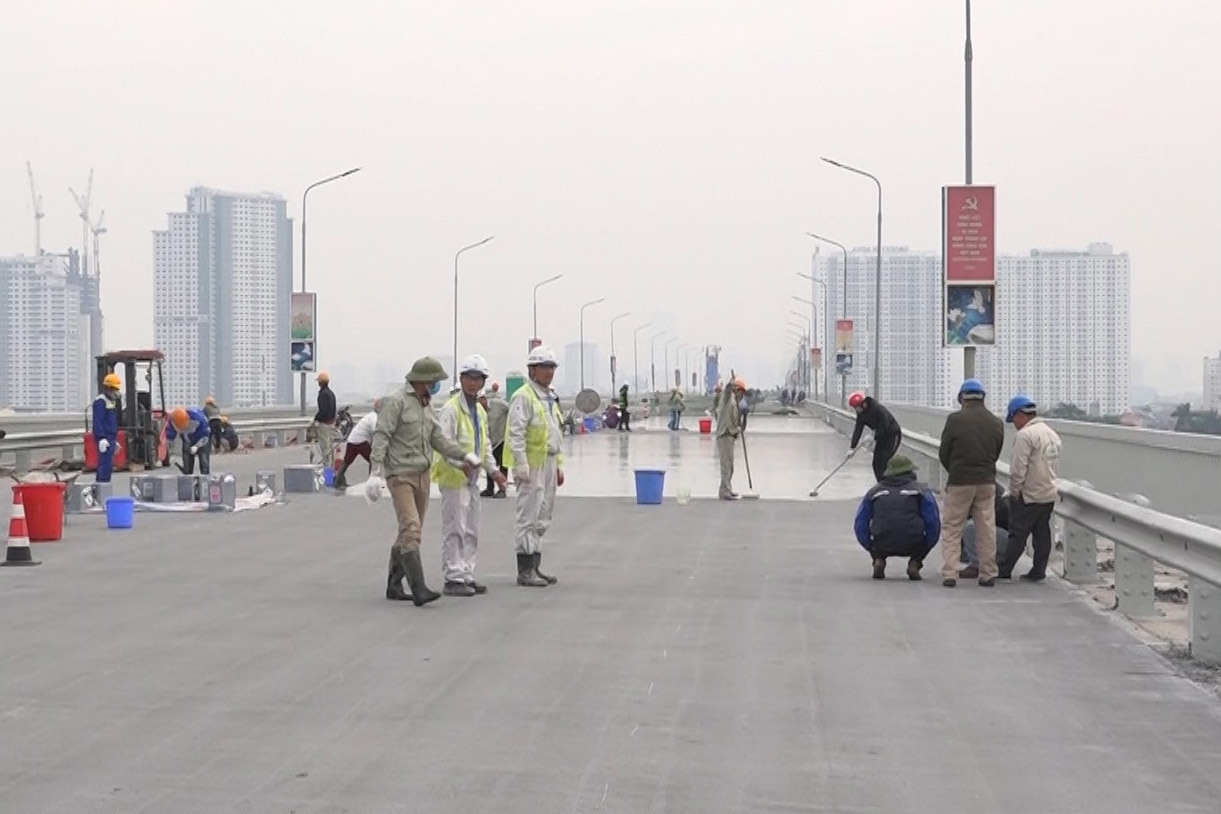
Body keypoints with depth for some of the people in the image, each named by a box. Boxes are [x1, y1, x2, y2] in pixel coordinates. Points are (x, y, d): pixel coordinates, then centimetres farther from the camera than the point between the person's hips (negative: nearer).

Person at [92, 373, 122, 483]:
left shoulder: (112, 401, 20)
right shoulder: (100, 401, -11)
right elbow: (98, 421, -19)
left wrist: (115, 440, 26)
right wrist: (102, 438, -25)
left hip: (111, 439, 10)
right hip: (105, 440, -10)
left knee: (109, 466, 10)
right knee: (106, 465, -14)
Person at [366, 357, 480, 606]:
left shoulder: (426, 406, 16)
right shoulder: (396, 401, -9)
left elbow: (439, 440, 16)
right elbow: (381, 436, -15)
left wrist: (465, 456, 4)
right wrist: (376, 472, -23)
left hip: (422, 475, 8)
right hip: (400, 475, -8)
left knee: (408, 532, 11)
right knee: (410, 529, -16)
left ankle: (394, 585, 20)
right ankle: (419, 590, -23)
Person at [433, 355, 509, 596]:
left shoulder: (480, 411, 16)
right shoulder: (451, 409, -12)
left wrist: (493, 470, 16)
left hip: (471, 479, 9)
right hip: (453, 477, -9)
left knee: (471, 531, 13)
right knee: (454, 530, -6)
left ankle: (467, 576, 20)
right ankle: (454, 579, -3)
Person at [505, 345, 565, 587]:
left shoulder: (550, 397, 19)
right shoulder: (523, 397, -10)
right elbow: (516, 433, -17)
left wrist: (559, 465, 21)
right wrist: (521, 466, -22)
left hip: (548, 464, 9)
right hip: (532, 465, -9)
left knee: (542, 519, 12)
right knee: (528, 518, -7)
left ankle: (534, 567, 18)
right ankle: (525, 571, -5)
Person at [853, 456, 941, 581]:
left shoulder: (874, 492, 16)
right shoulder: (921, 489, 10)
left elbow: (860, 524, 15)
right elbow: (933, 522, 4)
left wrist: (872, 549, 24)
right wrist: (924, 550, 15)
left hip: (882, 546, 2)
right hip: (912, 546, -2)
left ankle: (879, 560, 8)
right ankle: (914, 563, 6)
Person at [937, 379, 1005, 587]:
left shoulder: (955, 420, -10)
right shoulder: (997, 423, 2)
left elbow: (943, 453, -3)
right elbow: (996, 454, 8)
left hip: (959, 483, -3)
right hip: (987, 482, 3)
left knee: (951, 529, 4)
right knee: (987, 530, 11)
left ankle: (949, 574, -1)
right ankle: (988, 574, 14)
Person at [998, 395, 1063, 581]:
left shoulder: (1025, 435, -16)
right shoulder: (1052, 434, 12)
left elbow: (1018, 469, -19)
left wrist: (1014, 492, -9)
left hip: (1029, 496, -8)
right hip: (1050, 494, 8)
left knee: (1018, 534, -2)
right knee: (1042, 534, 10)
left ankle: (1004, 570, 3)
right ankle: (1038, 572, 12)